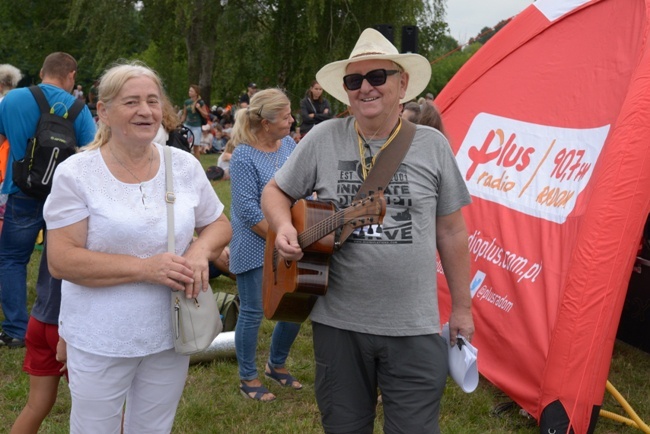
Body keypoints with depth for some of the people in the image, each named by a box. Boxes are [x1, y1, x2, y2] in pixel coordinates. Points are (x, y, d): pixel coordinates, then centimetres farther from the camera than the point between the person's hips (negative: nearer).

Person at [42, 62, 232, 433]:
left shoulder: (185, 165, 0)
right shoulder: (76, 174, -12)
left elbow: (219, 225, 10)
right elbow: (61, 261, -16)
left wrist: (200, 251, -14)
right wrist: (146, 268, -24)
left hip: (171, 334, 4)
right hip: (100, 341, -3)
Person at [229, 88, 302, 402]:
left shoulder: (288, 144, 4)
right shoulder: (244, 157, -18)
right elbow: (248, 210, -20)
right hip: (254, 248, -7)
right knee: (253, 313, 5)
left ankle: (276, 364, 36)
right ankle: (248, 379, 23)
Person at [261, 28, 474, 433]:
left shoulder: (432, 146, -1)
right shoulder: (323, 139, -1)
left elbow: (452, 232, 6)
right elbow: (275, 192, 10)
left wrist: (462, 307, 9)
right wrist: (283, 227, -13)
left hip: (414, 328, -1)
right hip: (338, 322, 1)